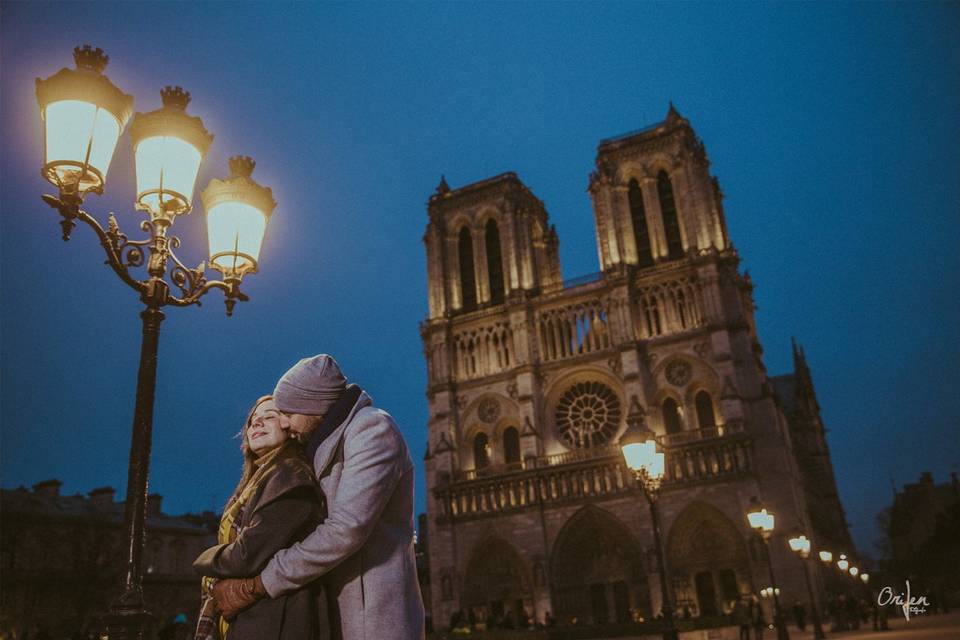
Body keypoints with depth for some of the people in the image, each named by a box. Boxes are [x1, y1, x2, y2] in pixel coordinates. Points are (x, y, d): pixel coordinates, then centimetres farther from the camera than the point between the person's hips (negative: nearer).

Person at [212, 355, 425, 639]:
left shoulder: (373, 428, -14)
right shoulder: (334, 442, 17)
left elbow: (345, 530, -24)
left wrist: (253, 587, -18)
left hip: (374, 616, -9)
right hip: (341, 615, 9)